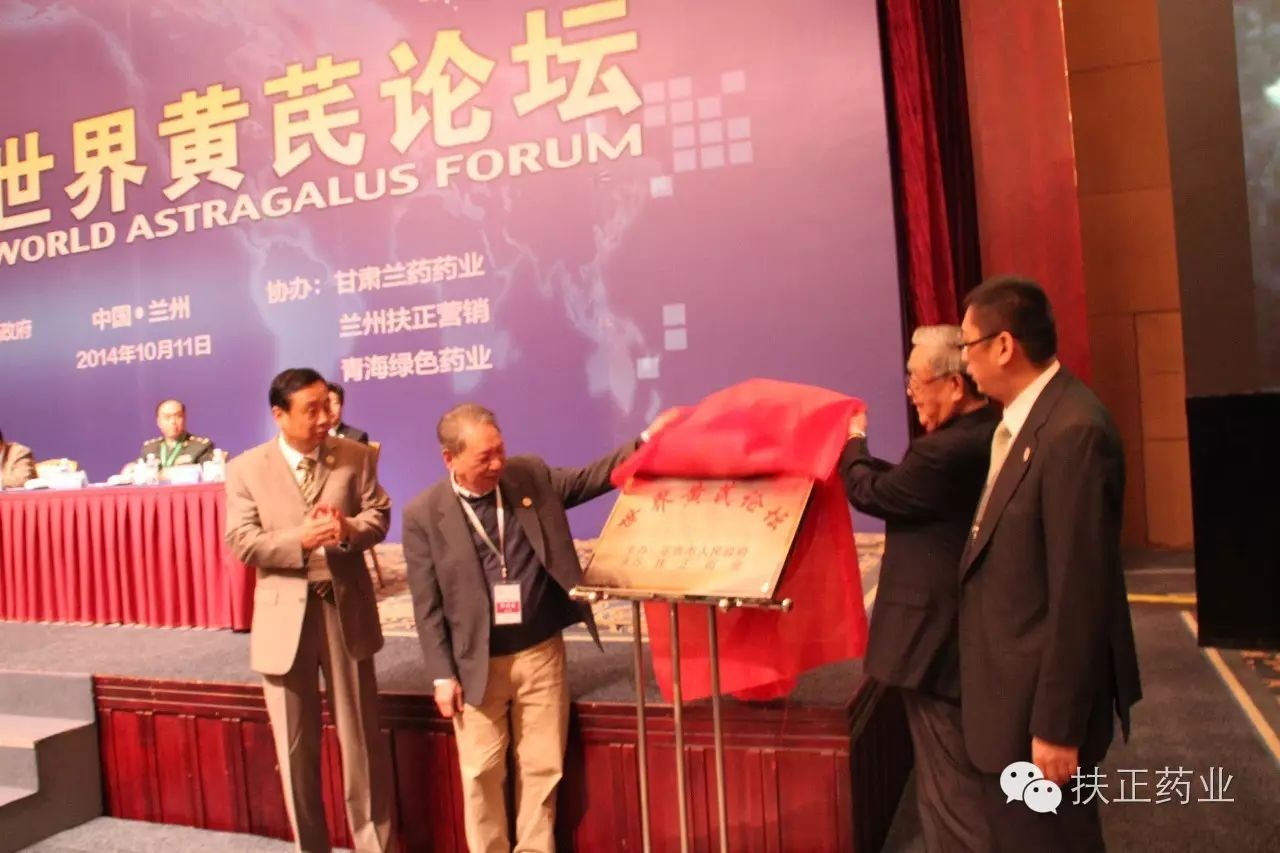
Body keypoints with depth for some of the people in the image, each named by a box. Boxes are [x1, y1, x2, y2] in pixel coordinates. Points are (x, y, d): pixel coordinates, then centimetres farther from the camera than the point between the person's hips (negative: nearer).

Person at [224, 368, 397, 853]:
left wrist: (348, 530, -22)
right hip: (285, 616, 0)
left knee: (361, 740, 11)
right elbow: (241, 543, -8)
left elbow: (379, 515, -1)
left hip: (346, 609, 0)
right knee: (295, 748, 13)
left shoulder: (356, 456, 0)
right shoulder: (246, 469, -3)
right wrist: (300, 540, -23)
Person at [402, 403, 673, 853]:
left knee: (543, 766, 12)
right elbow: (428, 606, -6)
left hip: (542, 653, 2)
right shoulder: (423, 514, -9)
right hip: (478, 663, -2)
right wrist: (442, 675, -7)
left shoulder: (531, 474, -2)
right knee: (481, 773, 10)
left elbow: (590, 479, 8)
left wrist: (646, 440, -4)